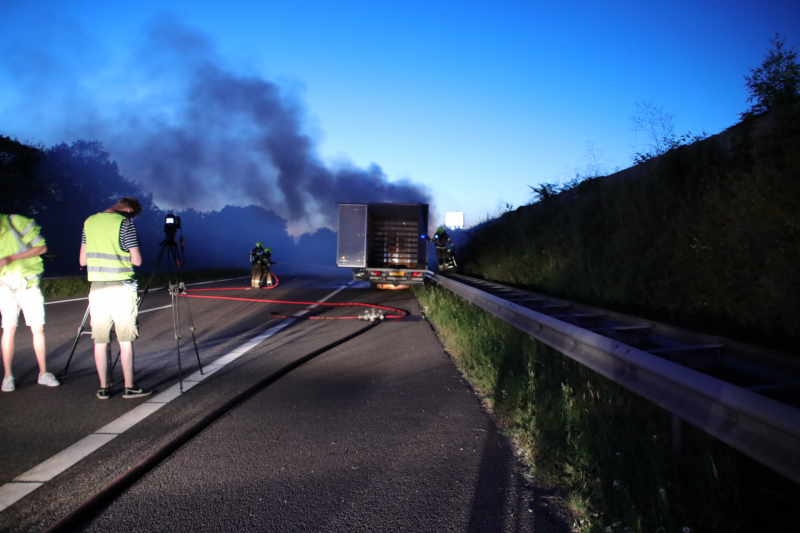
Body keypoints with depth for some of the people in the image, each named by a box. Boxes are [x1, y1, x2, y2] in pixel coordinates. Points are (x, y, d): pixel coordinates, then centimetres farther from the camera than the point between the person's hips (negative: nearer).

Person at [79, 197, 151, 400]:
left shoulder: (89, 222, 11)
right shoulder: (125, 223, -6)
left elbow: (83, 260, 13)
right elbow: (136, 260, -8)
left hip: (97, 288, 5)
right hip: (121, 287, -4)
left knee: (100, 341, 8)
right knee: (126, 340, 2)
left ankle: (103, 388, 13)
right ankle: (129, 387, 6)